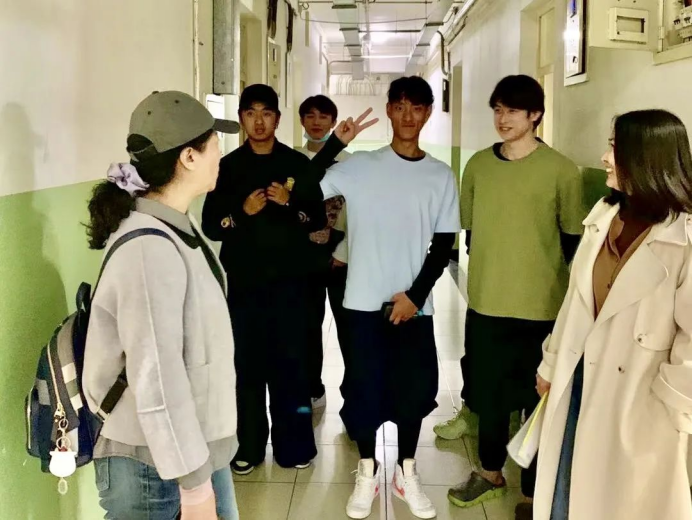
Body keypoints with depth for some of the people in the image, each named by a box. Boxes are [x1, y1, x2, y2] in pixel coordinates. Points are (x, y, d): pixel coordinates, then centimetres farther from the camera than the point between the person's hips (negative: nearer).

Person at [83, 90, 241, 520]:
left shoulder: (178, 227, 5)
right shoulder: (149, 249, -24)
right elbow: (156, 380, -25)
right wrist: (193, 483, -20)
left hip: (200, 448, 8)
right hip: (156, 467, -8)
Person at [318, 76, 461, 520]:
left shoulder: (441, 176, 4)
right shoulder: (360, 167, 1)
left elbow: (444, 244, 2)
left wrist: (415, 294, -6)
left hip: (415, 304, 1)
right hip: (366, 300, -1)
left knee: (415, 387, 9)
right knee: (365, 387, 6)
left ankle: (407, 473, 28)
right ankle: (367, 472, 25)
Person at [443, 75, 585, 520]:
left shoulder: (562, 171, -8)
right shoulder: (478, 166, 3)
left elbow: (574, 242, -1)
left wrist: (546, 281, -1)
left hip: (541, 309, -3)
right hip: (485, 303, 4)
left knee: (540, 400, 8)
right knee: (487, 391, 17)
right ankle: (491, 473, 39)